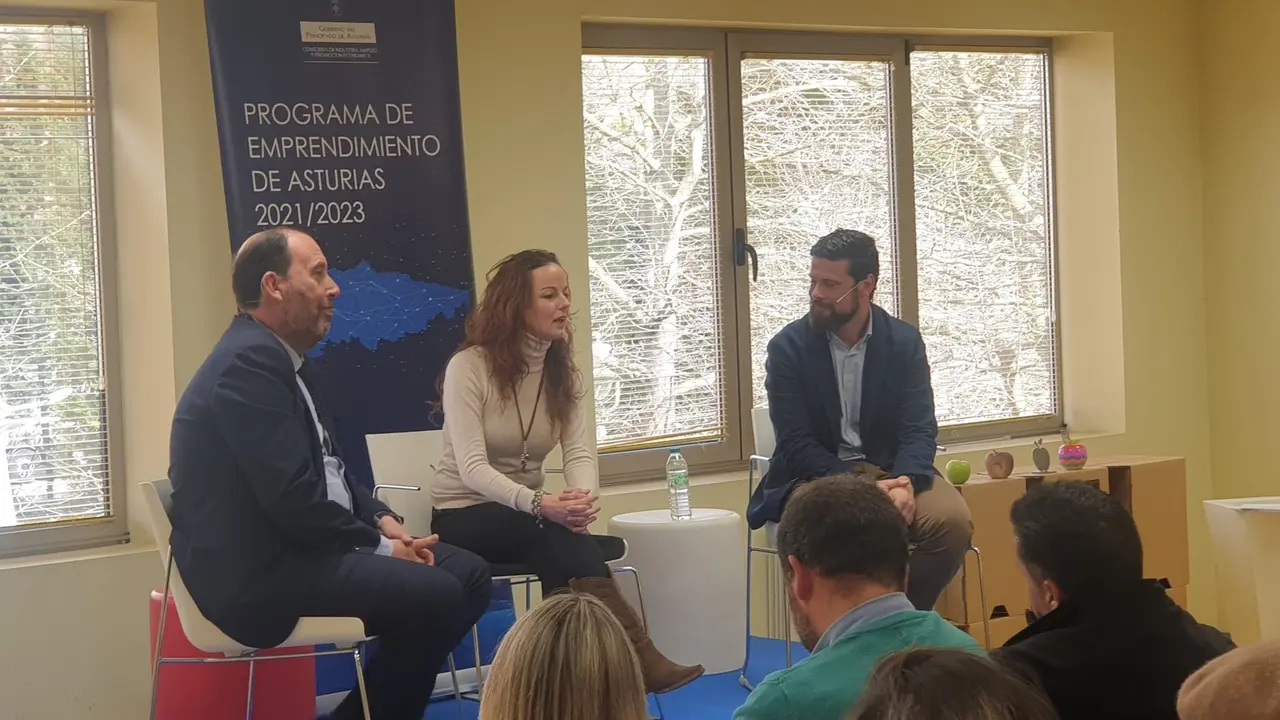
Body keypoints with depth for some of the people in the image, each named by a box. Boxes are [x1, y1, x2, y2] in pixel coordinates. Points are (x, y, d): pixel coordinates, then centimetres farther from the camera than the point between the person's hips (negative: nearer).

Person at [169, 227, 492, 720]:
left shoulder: (280, 356, 15)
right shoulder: (250, 361, -18)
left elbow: (328, 468, 21)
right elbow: (292, 497, -24)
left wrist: (382, 521, 3)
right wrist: (380, 545, -13)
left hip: (297, 547, 11)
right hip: (257, 570, -11)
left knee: (468, 574, 5)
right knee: (434, 593, -23)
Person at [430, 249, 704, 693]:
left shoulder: (562, 370, 5)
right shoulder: (468, 366, -14)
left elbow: (578, 452, -6)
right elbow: (471, 467, -24)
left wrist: (581, 497, -31)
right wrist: (540, 504, -39)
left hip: (530, 517, 5)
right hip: (464, 515, -5)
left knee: (568, 542, -33)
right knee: (565, 540, -34)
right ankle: (639, 660, -39)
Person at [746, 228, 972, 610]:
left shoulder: (905, 341, 3)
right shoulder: (788, 346, -3)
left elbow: (919, 430, -3)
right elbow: (796, 444, -10)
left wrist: (904, 483, -26)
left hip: (891, 471, 3)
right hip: (818, 476, -3)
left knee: (953, 521, -26)